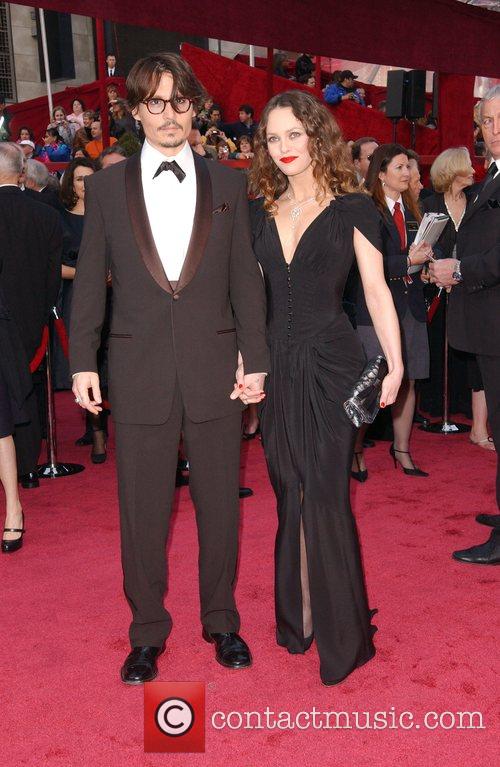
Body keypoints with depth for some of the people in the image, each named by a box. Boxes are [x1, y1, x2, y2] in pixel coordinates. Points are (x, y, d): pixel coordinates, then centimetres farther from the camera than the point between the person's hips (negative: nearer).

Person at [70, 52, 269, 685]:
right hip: (138, 372, 0)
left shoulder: (228, 184, 8)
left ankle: (221, 622, 30)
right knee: (141, 512, 8)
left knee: (220, 506, 11)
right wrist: (83, 362, 0)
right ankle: (147, 633, 26)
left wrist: (255, 360, 1)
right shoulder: (107, 187, 6)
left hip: (216, 369, 1)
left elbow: (245, 278, 6)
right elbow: (90, 281, 6)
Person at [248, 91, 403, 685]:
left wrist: (395, 365, -8)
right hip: (276, 367, 4)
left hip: (331, 365, -4)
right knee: (290, 496, 12)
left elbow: (375, 290, -2)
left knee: (324, 497, -4)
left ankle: (342, 636, 12)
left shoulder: (352, 207, 0)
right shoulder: (260, 213, 11)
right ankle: (297, 619, 28)